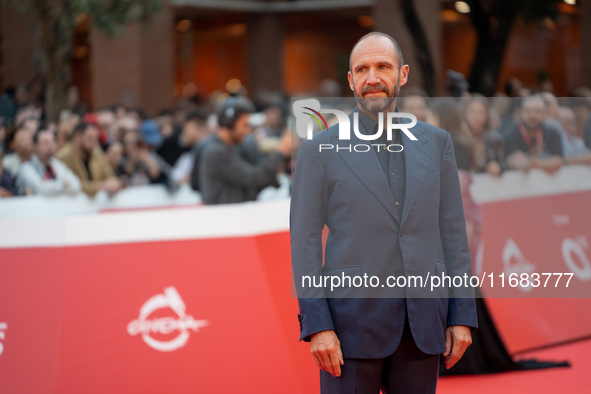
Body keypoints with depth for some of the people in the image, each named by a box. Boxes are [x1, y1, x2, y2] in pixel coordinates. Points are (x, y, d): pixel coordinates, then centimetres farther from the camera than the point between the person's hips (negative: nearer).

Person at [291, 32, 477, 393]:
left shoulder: (436, 143, 9)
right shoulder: (319, 150, 0)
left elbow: (452, 232, 9)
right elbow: (305, 241, -3)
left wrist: (462, 316, 3)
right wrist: (317, 325, -12)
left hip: (423, 322, 3)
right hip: (352, 321, -3)